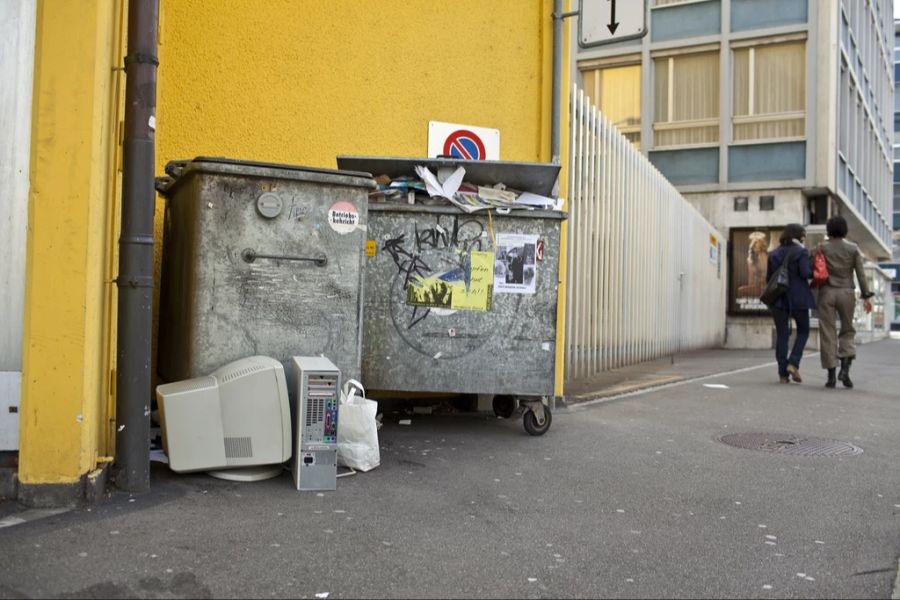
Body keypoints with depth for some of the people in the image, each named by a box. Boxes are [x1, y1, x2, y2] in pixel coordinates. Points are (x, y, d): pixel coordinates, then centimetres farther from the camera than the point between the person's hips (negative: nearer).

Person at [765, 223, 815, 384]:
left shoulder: (773, 254, 9)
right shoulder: (801, 252, -5)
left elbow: (768, 278, 10)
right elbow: (805, 273, -16)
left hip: (778, 298, 4)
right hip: (798, 298, -4)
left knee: (782, 334, 5)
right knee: (803, 331, 13)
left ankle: (783, 373, 3)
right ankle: (793, 363, -4)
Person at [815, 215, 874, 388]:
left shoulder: (821, 248, 1)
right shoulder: (853, 248, 3)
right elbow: (860, 274, -1)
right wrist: (866, 297, -1)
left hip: (827, 292, -1)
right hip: (847, 293, 1)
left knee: (828, 334, 2)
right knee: (848, 331, 14)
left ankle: (831, 375, -1)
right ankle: (845, 369, -5)